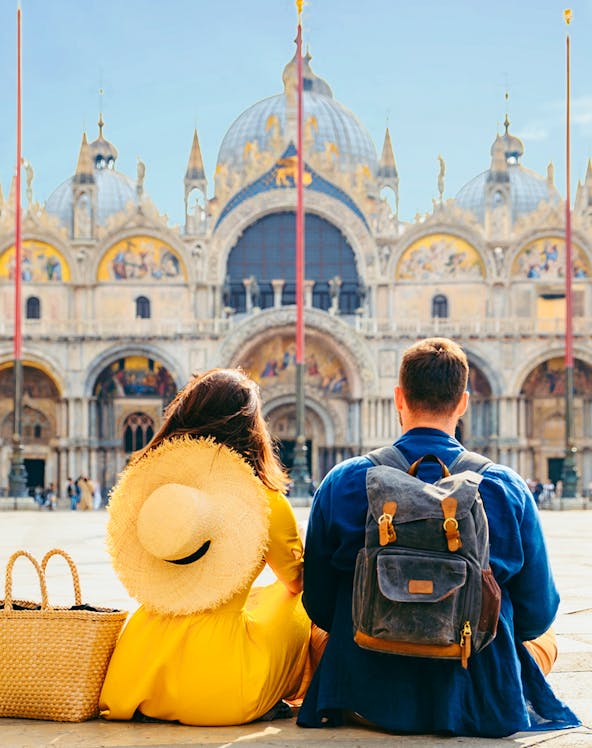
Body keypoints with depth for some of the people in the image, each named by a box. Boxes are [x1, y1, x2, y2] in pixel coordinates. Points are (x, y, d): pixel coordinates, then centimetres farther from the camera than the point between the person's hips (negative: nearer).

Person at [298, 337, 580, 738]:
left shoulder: (342, 483, -10)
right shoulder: (508, 488, -11)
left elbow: (319, 605, -2)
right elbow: (536, 614, -3)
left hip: (370, 702, 1)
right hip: (482, 707, -1)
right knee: (545, 640, 31)